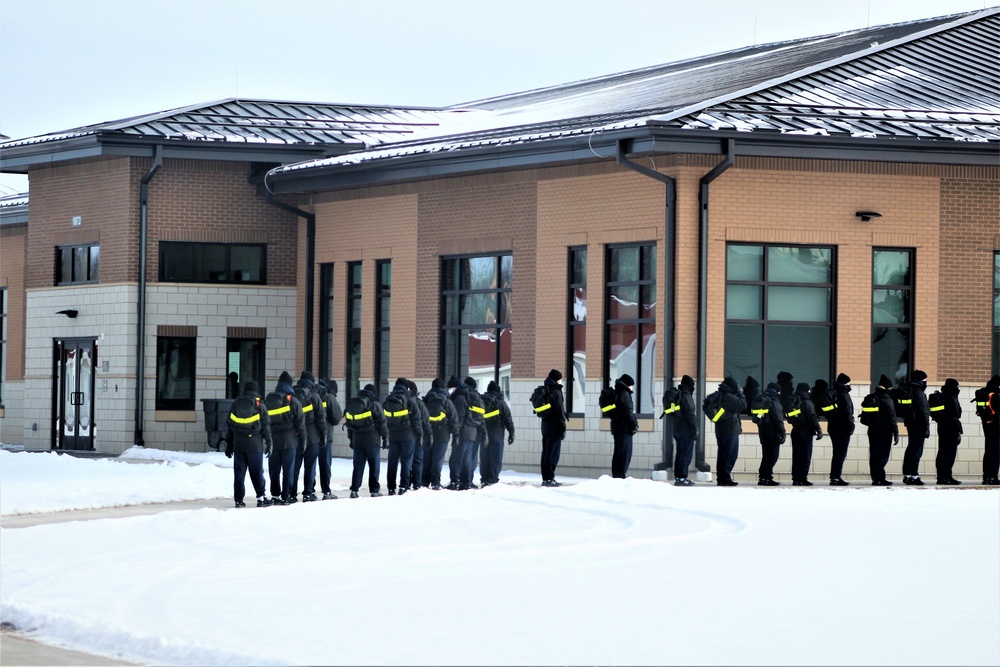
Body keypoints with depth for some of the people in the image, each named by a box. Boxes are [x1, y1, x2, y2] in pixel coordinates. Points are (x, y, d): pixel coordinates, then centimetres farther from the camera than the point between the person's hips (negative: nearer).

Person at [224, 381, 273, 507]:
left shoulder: (235, 405, 8)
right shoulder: (259, 405, -2)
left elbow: (229, 427, 11)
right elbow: (266, 426, -2)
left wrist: (229, 445, 16)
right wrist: (268, 443, 6)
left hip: (238, 446, 3)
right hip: (255, 445, -3)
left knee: (239, 473, 4)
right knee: (257, 472, 2)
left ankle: (238, 499, 3)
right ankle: (261, 498, 0)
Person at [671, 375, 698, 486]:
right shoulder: (686, 397, -14)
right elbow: (690, 415, -18)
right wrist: (695, 430, -14)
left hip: (677, 430, 9)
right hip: (686, 431, -9)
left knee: (679, 454, 12)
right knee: (686, 455, -8)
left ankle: (677, 477, 14)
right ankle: (682, 478, -11)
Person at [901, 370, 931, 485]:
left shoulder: (909, 391, 12)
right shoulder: (920, 394, -16)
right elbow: (923, 412, -17)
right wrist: (926, 428, -15)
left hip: (910, 425, 9)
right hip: (919, 426, -9)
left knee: (910, 450, 14)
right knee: (917, 450, -7)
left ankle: (907, 475, 17)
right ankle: (914, 476, -9)